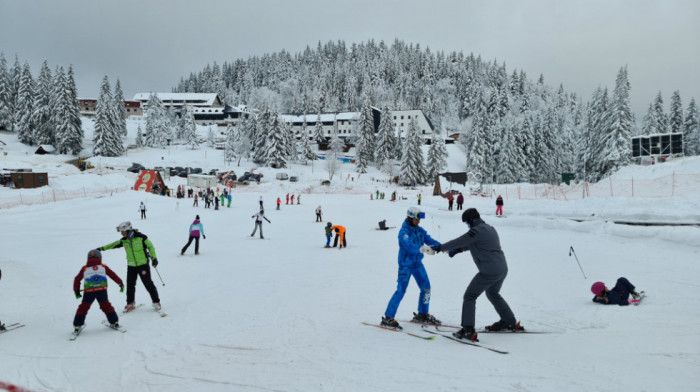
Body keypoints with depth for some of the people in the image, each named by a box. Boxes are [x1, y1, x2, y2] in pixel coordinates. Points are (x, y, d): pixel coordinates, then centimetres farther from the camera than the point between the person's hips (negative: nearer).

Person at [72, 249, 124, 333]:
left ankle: (77, 326, 11)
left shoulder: (84, 268, 16)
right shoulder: (104, 267, 15)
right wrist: (120, 283, 26)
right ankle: (114, 322, 15)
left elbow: (77, 279, 20)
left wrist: (76, 291, 31)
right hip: (102, 290, 0)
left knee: (83, 308, 13)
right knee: (106, 306, 15)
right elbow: (113, 275, 17)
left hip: (88, 291, 0)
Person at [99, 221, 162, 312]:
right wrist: (102, 248, 5)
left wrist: (154, 258, -8)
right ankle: (130, 304, 21)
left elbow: (150, 246, -6)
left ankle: (156, 302, 8)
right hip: (131, 266, 4)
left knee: (148, 283, -3)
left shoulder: (141, 237, -13)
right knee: (130, 285, 5)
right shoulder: (124, 240, 0)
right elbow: (114, 245, 11)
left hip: (143, 264, -4)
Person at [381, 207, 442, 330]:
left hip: (417, 263, 7)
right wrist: (422, 249, -50)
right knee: (401, 290, -9)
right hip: (405, 264, -7)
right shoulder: (404, 232, -18)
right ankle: (388, 318, 0)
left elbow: (430, 240, 0)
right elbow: (410, 246, -34)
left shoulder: (419, 230, 4)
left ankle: (422, 315, 26)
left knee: (426, 287, 9)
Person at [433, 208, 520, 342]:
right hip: (503, 269, 9)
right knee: (493, 294, 31)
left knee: (470, 296, -3)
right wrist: (459, 249, 25)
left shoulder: (476, 231, -14)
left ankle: (468, 330, -8)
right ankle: (510, 322, 40)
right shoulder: (490, 228, 15)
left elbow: (459, 241, -9)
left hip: (489, 272, -9)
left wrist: (440, 248, 3)